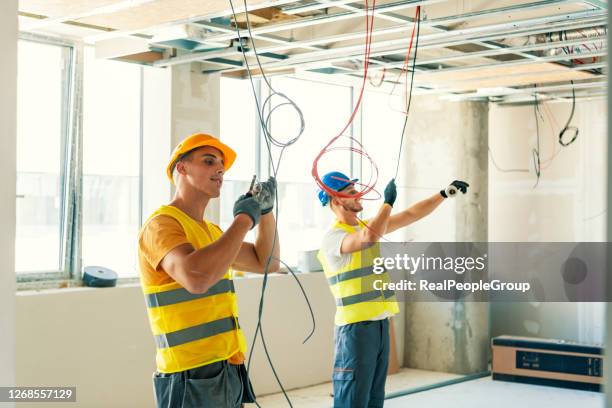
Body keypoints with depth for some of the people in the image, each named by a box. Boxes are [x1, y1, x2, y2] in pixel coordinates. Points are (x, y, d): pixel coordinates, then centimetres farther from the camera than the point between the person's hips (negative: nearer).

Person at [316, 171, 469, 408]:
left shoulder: (366, 225, 13)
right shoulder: (333, 237, -14)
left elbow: (410, 215, 18)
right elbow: (369, 237, -33)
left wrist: (445, 194, 14)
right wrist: (388, 202, -22)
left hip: (380, 323, 9)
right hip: (355, 326, -9)